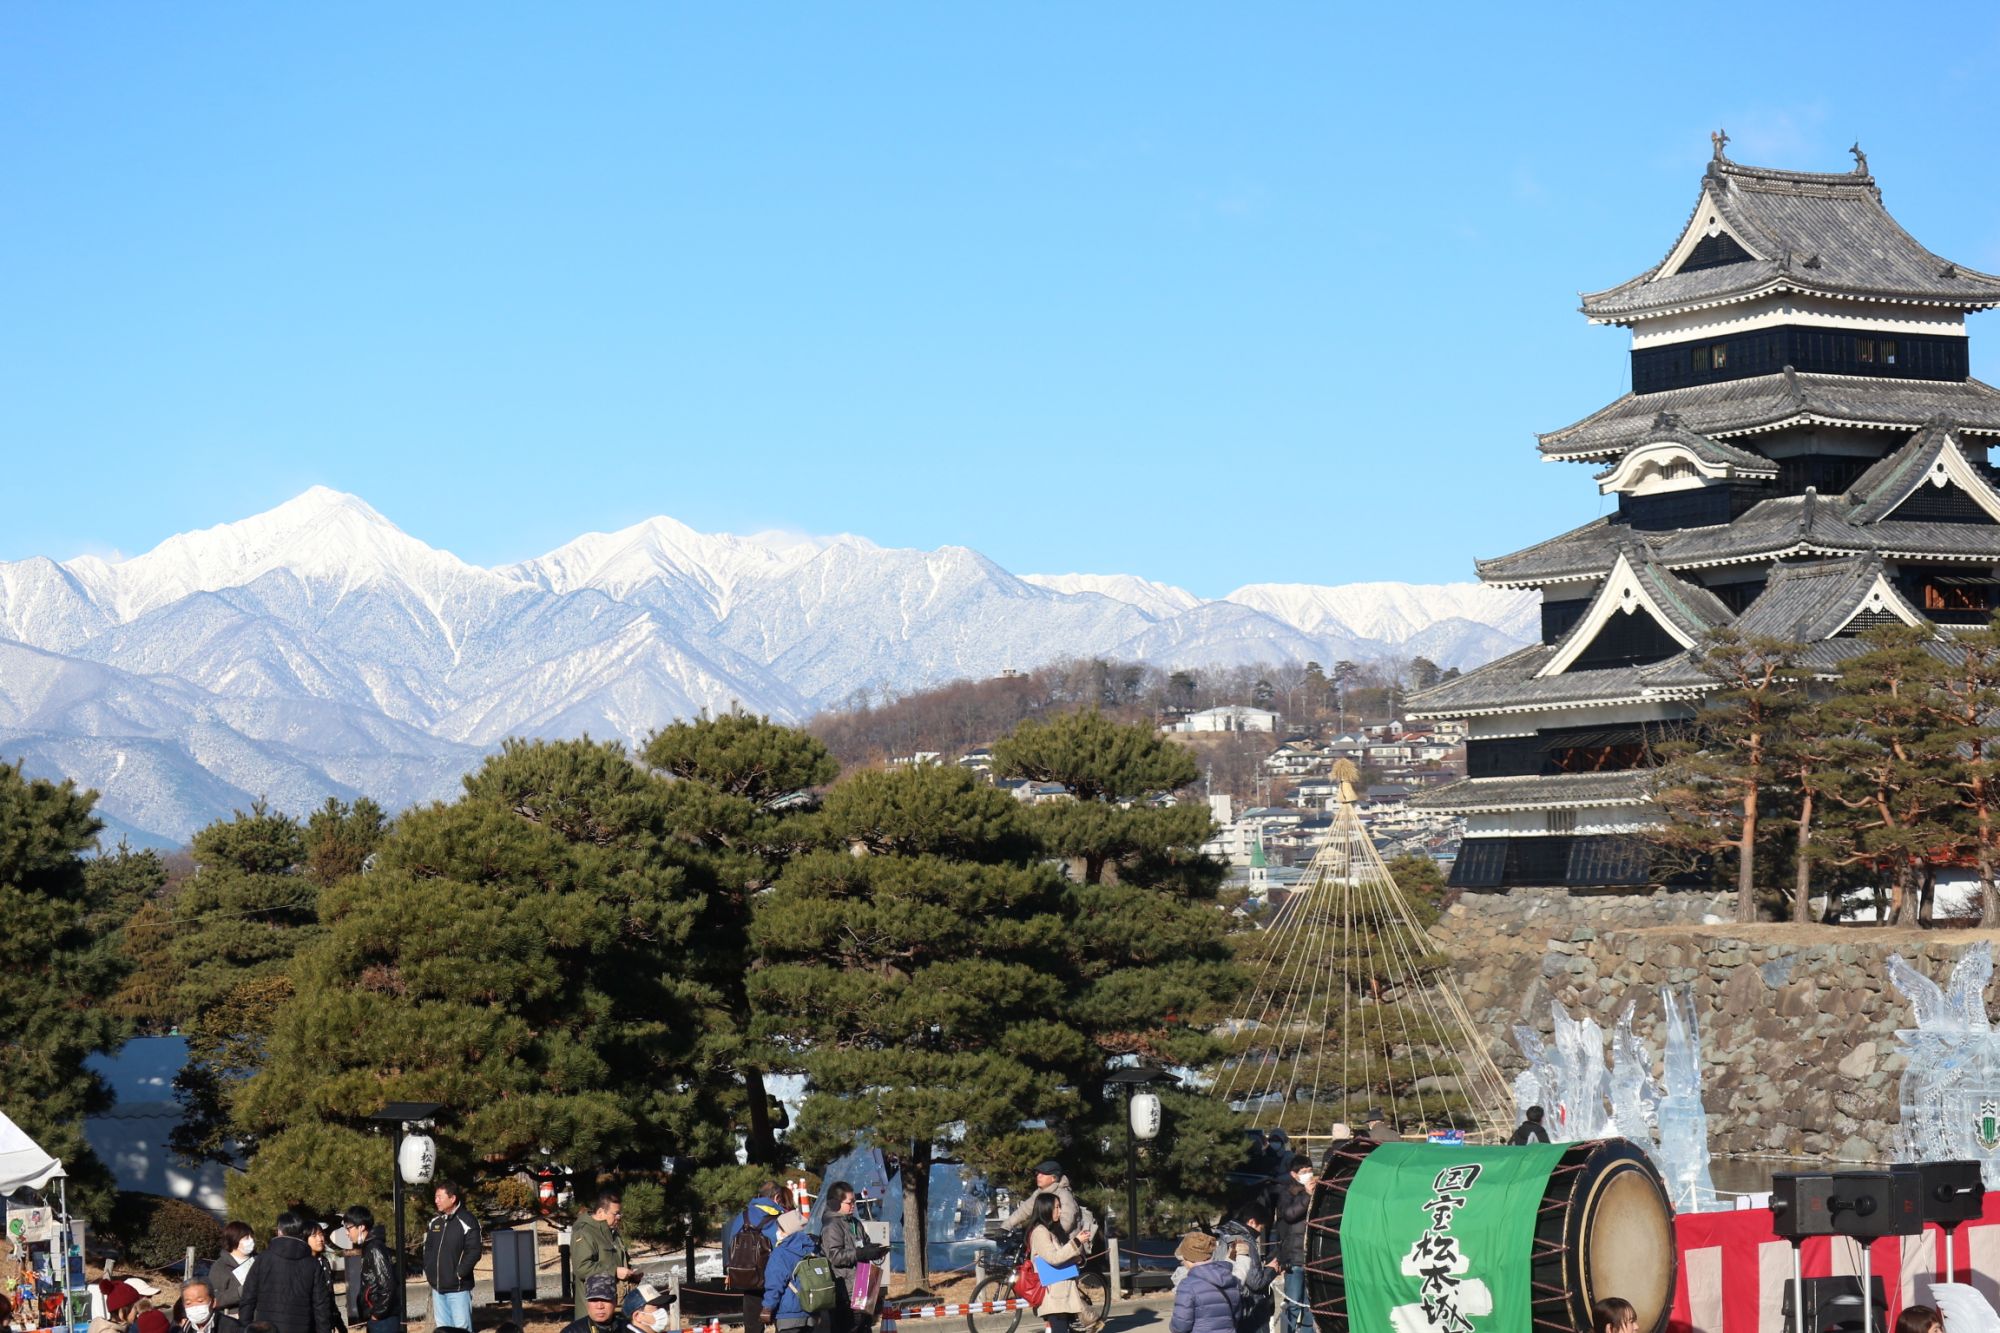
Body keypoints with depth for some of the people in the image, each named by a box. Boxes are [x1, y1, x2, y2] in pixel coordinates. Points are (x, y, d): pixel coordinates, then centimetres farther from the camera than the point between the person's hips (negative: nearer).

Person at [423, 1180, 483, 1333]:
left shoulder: (466, 1221, -12)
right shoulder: (435, 1222, 11)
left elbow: (474, 1252, -16)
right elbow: (428, 1248, 19)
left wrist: (459, 1273, -15)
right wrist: (428, 1271, 7)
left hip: (458, 1287, -7)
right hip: (437, 1287, 7)